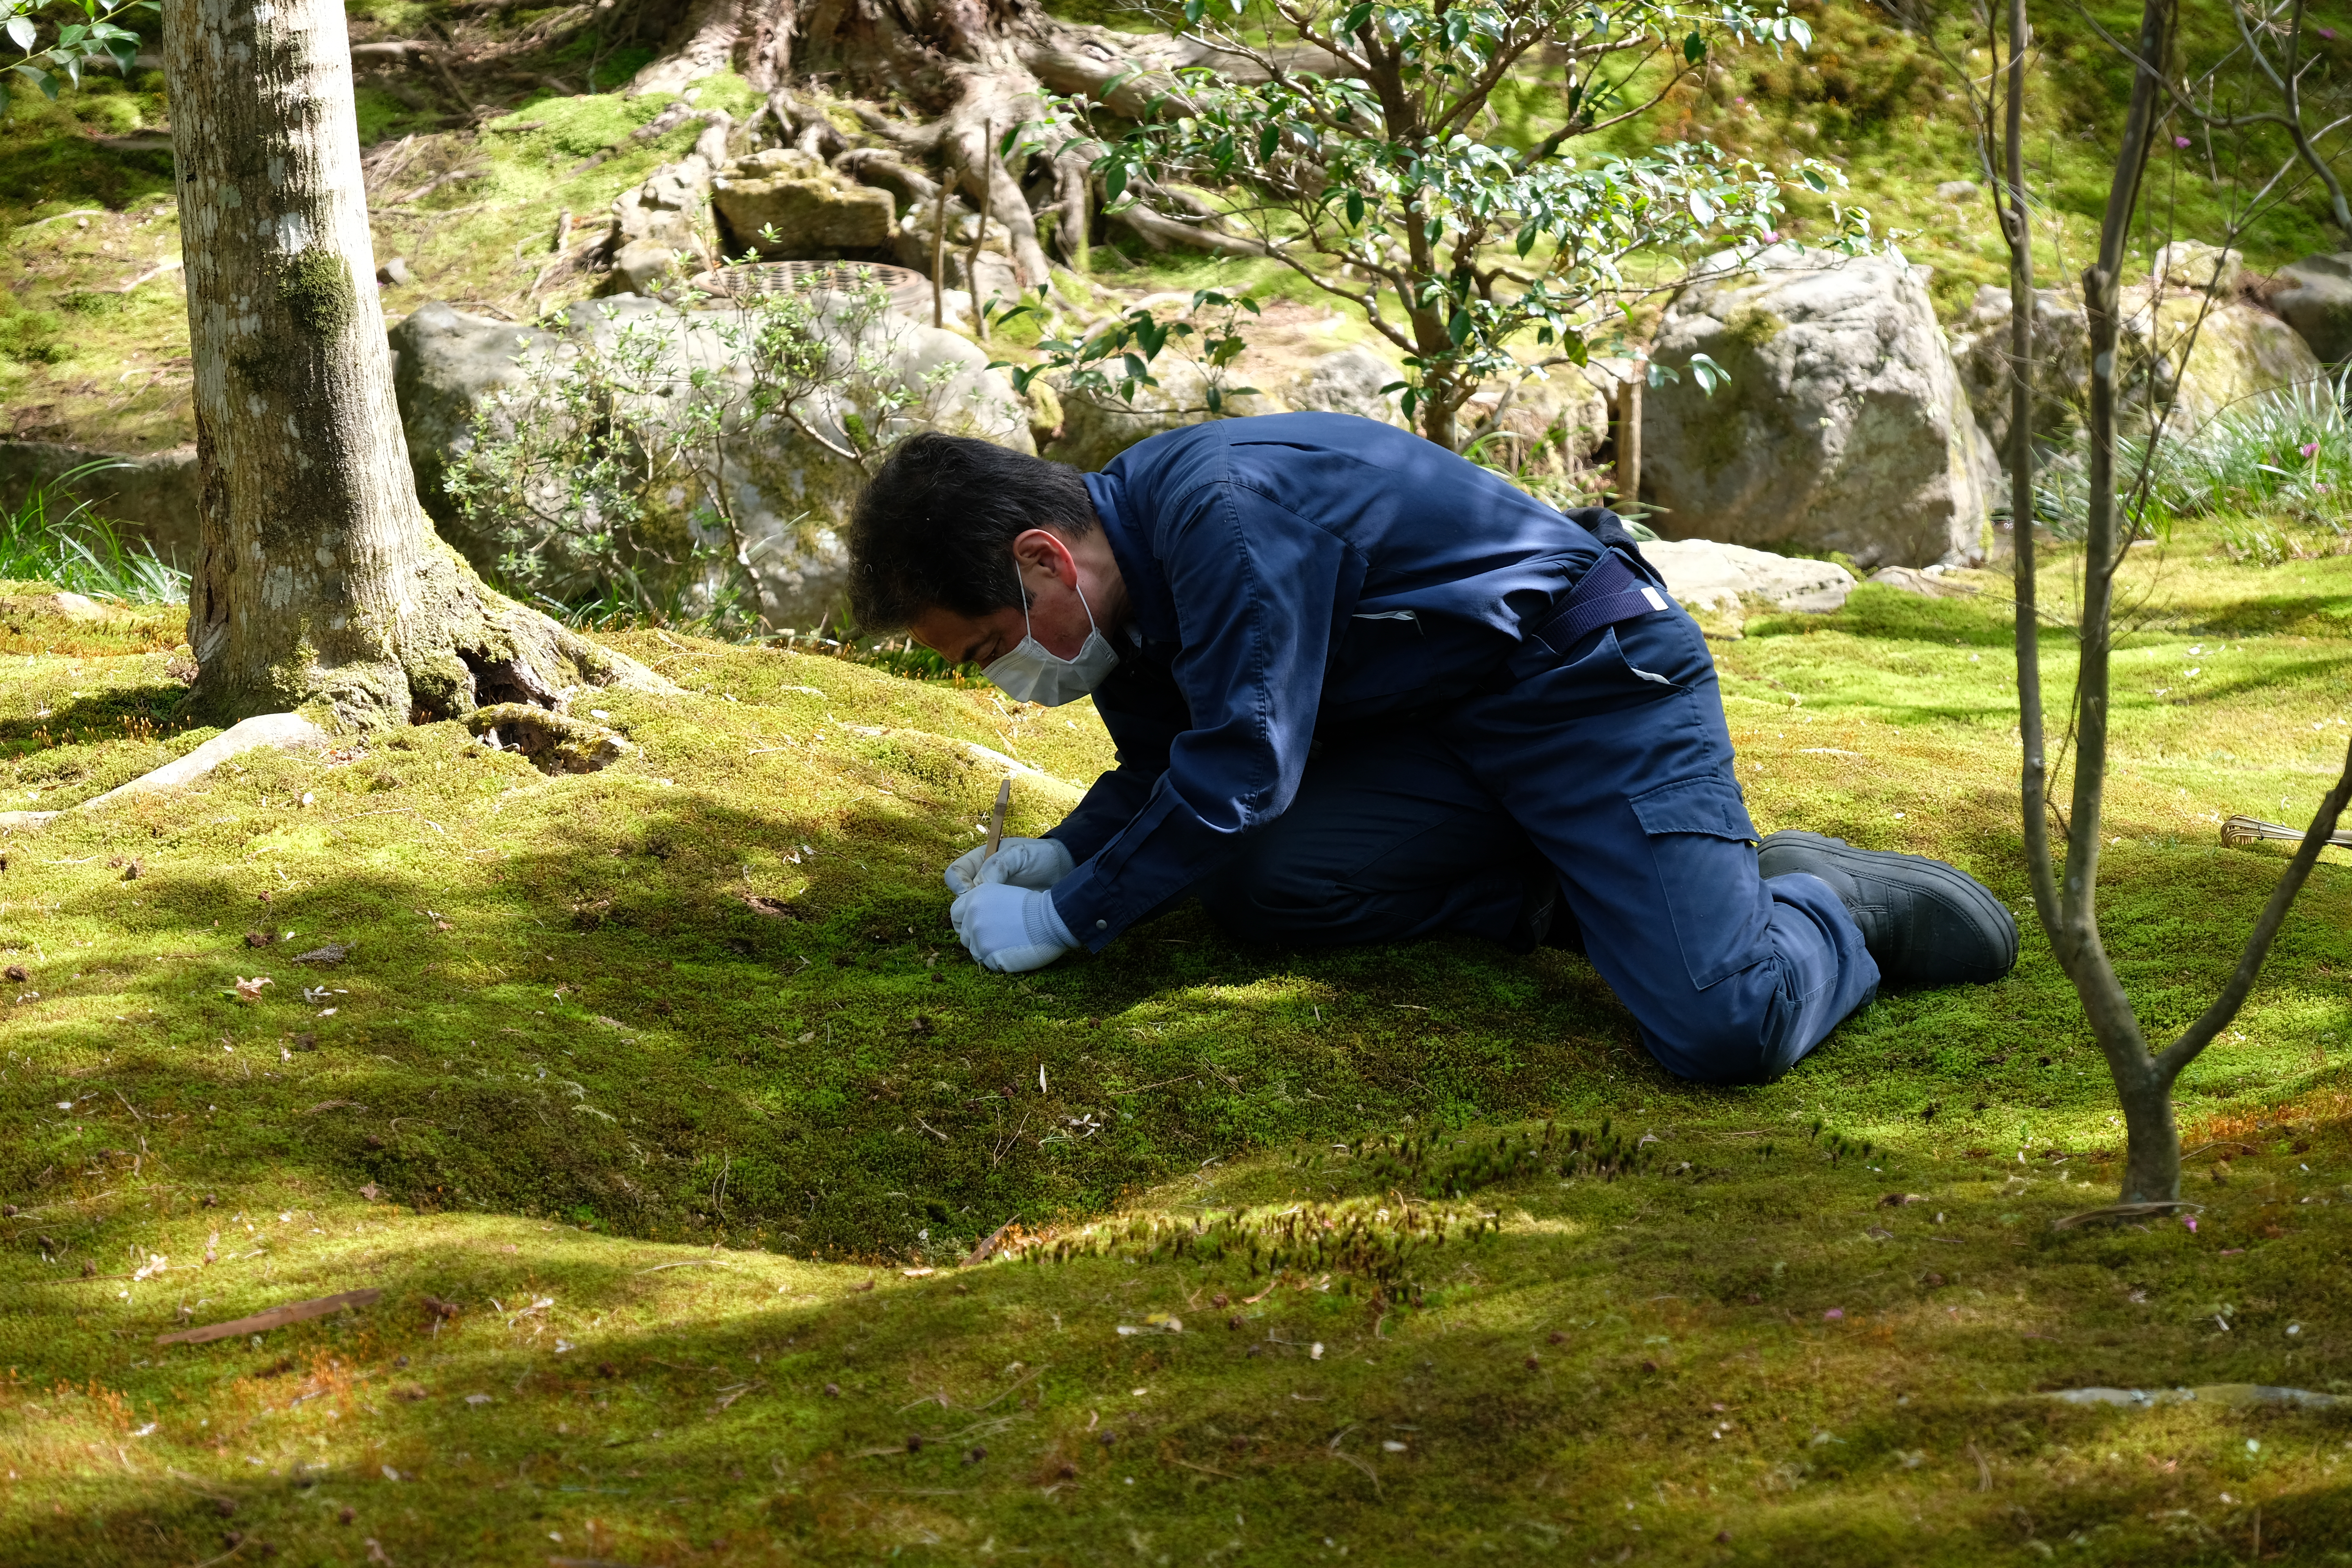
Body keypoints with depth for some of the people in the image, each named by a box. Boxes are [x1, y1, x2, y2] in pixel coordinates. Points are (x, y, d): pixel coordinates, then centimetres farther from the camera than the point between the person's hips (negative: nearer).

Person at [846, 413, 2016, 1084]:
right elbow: (1163, 769, 18)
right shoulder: (1127, 567, 4)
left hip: (1593, 680, -9)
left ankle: (1842, 911, 7)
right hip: (1446, 721, 10)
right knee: (1256, 888, -10)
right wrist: (1063, 855, -1)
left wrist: (1065, 920, -18)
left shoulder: (1225, 512, -27)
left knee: (1724, 1030, -26)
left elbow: (1242, 768, -26)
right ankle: (1569, 894, 5)